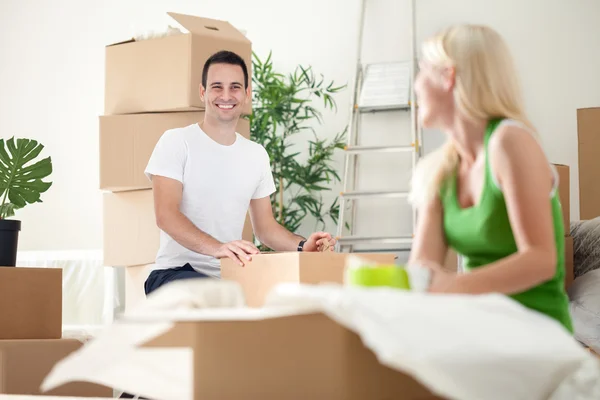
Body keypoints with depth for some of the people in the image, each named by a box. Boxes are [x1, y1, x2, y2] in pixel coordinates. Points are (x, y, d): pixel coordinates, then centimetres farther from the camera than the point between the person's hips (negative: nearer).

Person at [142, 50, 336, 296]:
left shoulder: (256, 155, 15)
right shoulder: (177, 142, -2)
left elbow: (265, 226, 19)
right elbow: (165, 214, -15)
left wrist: (302, 246, -4)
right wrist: (216, 248, -33)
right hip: (176, 273, -5)